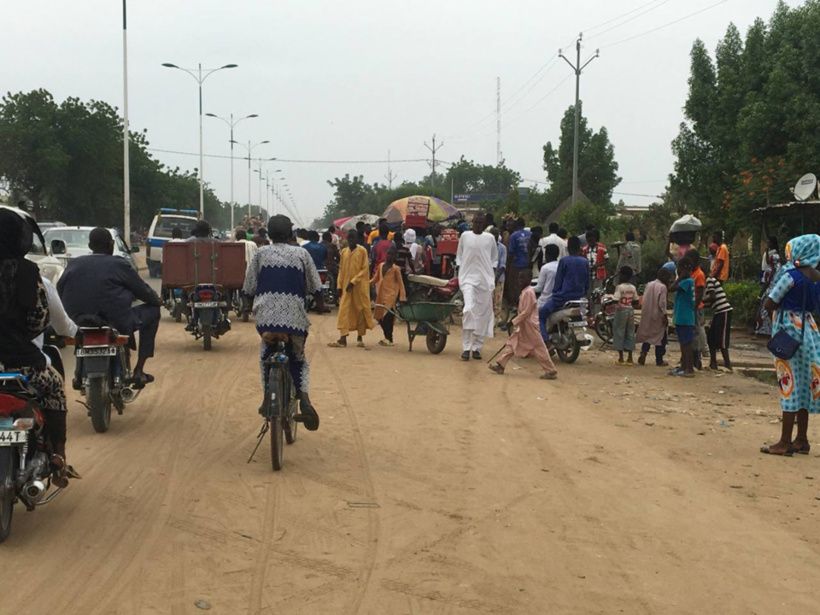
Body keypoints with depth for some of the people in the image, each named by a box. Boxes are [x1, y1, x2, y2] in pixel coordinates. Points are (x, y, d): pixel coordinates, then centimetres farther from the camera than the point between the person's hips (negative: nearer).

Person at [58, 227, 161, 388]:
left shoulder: (73, 264, 8)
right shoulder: (119, 265, -3)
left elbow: (59, 292, 13)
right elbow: (144, 292, 4)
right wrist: (158, 300, 26)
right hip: (117, 324, -5)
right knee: (152, 310, 18)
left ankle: (80, 372, 33)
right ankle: (139, 370, 13)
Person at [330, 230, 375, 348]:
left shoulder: (362, 251, -5)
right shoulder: (344, 252, 9)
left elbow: (365, 269, -9)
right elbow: (341, 270, 12)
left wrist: (353, 282, -16)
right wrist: (339, 286, 5)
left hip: (360, 286, -4)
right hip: (346, 286, 4)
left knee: (361, 310, 5)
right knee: (344, 310, -4)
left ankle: (360, 337, 18)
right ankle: (343, 339, -7)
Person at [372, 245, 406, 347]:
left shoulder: (395, 268, -4)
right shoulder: (381, 265, 12)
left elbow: (400, 283, -5)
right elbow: (375, 279, 18)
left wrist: (402, 297, -12)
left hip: (391, 295, -6)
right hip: (381, 295, 6)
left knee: (387, 316, -11)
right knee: (379, 316, 7)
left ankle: (389, 339, -1)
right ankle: (387, 337, 21)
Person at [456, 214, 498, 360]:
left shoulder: (490, 238, 5)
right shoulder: (465, 236, 4)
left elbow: (494, 258, 15)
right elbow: (459, 256, 14)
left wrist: (493, 275, 7)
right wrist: (459, 273, 5)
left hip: (485, 279, 2)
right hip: (468, 277, -2)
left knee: (483, 315, 3)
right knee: (469, 309, -19)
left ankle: (477, 347, 14)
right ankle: (466, 348, -14)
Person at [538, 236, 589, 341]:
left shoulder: (564, 261, -9)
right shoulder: (585, 262, 5)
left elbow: (558, 281, -4)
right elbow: (587, 284, 10)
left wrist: (555, 293, 9)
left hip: (563, 297, -6)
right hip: (579, 299, 6)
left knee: (540, 314, 5)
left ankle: (545, 340, -11)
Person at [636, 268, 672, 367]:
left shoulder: (649, 285, 8)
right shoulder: (662, 287, -13)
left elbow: (643, 300, 10)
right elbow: (662, 303, -18)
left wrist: (645, 312, 15)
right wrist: (665, 315, -12)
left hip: (647, 315, 6)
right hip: (658, 316, -6)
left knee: (647, 335, 15)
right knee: (661, 337, 5)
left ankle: (643, 353, -4)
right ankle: (659, 360, 7)